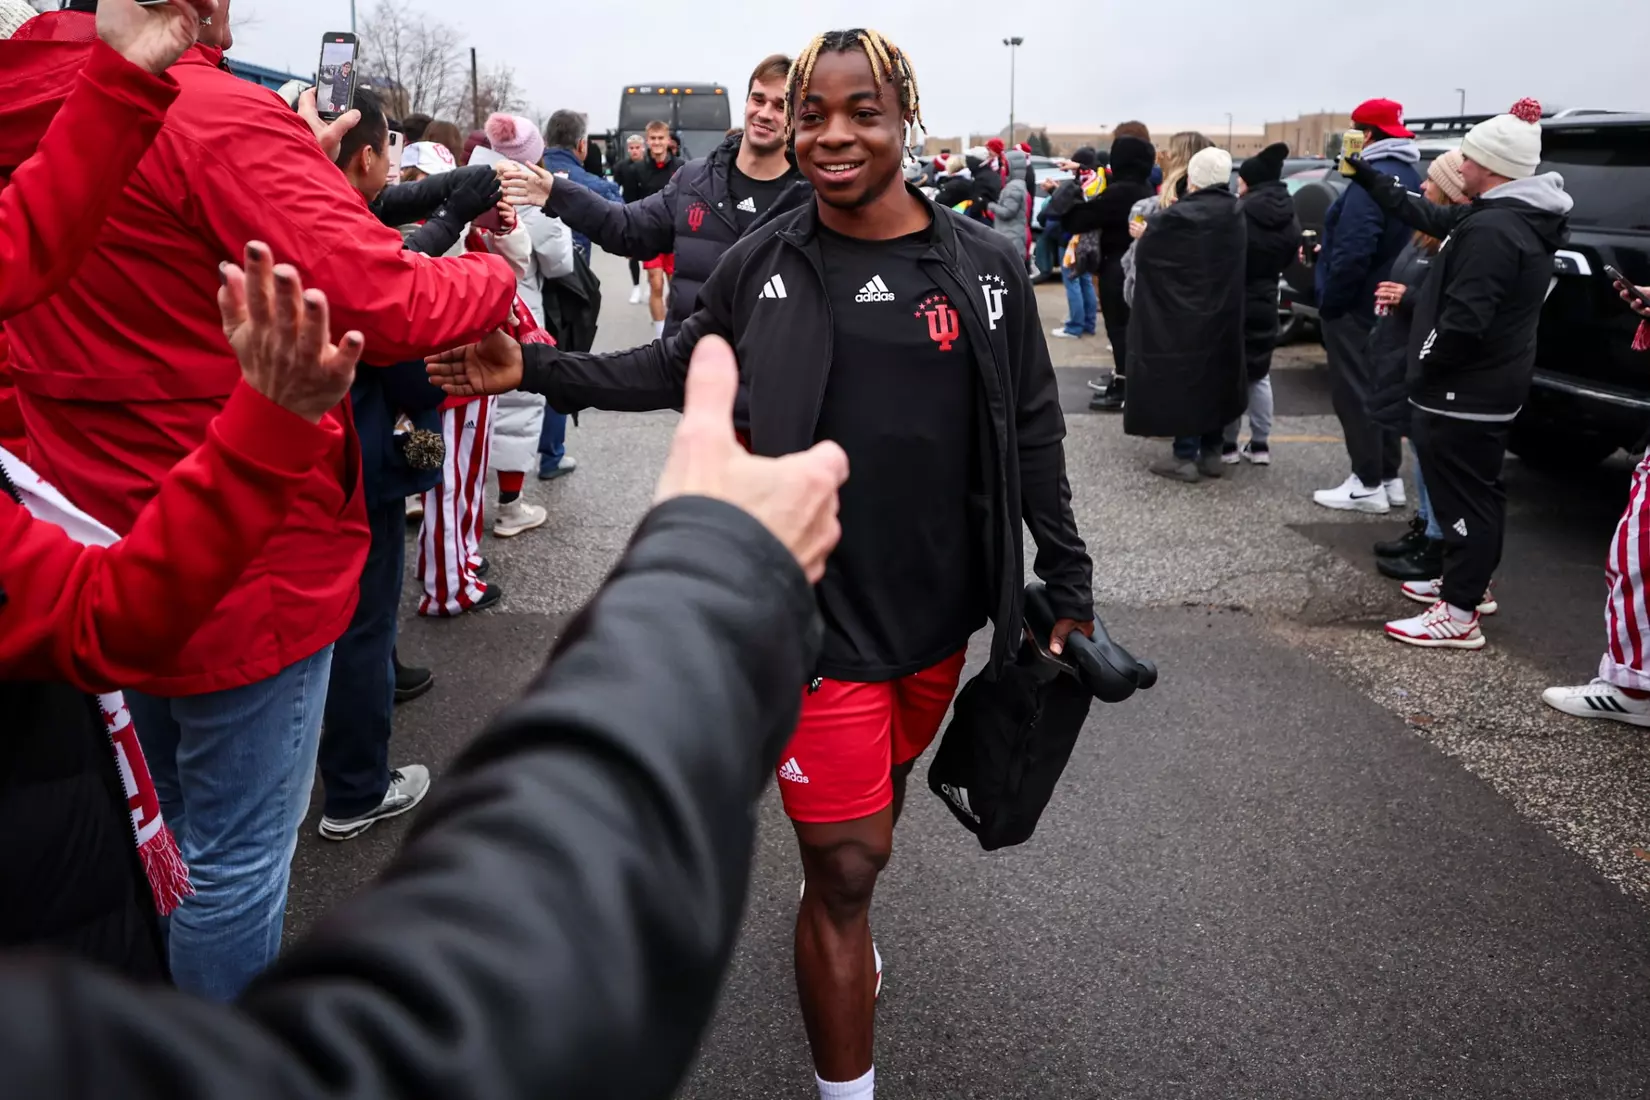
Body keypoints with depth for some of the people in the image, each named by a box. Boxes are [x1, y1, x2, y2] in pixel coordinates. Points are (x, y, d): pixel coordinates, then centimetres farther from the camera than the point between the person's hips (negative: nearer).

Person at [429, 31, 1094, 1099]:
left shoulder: (987, 265, -2)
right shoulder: (763, 264, -3)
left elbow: (1033, 435, 3)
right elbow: (679, 368, 11)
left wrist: (1070, 584, 5)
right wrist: (538, 370, 1)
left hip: (938, 613, 3)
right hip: (816, 611, -3)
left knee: (882, 802, 25)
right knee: (846, 861, 0)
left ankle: (849, 926, 58)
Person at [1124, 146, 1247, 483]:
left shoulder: (1180, 216, -18)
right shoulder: (1235, 214, 3)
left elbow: (1145, 253, -8)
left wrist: (1146, 234, 13)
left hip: (1184, 315, -7)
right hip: (1222, 315, 7)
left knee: (1183, 380, 0)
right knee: (1214, 378, 15)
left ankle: (1186, 457, 1)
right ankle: (1211, 452, 21)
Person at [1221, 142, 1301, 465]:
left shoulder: (1239, 213, -19)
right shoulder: (1290, 219, 3)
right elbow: (1287, 260, 12)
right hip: (1264, 303, 6)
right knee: (1259, 374, 16)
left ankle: (1227, 444, 7)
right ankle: (1260, 444, 17)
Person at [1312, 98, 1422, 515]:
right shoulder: (1407, 177, 13)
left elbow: (1353, 251, -27)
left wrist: (1329, 300, -18)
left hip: (1356, 305, -10)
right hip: (1385, 303, 10)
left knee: (1353, 393, -4)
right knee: (1378, 390, 16)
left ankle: (1368, 485, -1)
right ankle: (1388, 478, 22)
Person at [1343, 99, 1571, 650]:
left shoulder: (1491, 230, -24)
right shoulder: (1514, 216, 10)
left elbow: (1463, 321, -30)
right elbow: (1425, 215, 22)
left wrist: (1423, 368, -14)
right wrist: (1368, 175, 26)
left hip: (1462, 392, -11)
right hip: (1492, 386, 11)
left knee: (1461, 496, -5)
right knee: (1480, 490, 20)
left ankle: (1459, 614, 0)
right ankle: (1470, 583, 35)